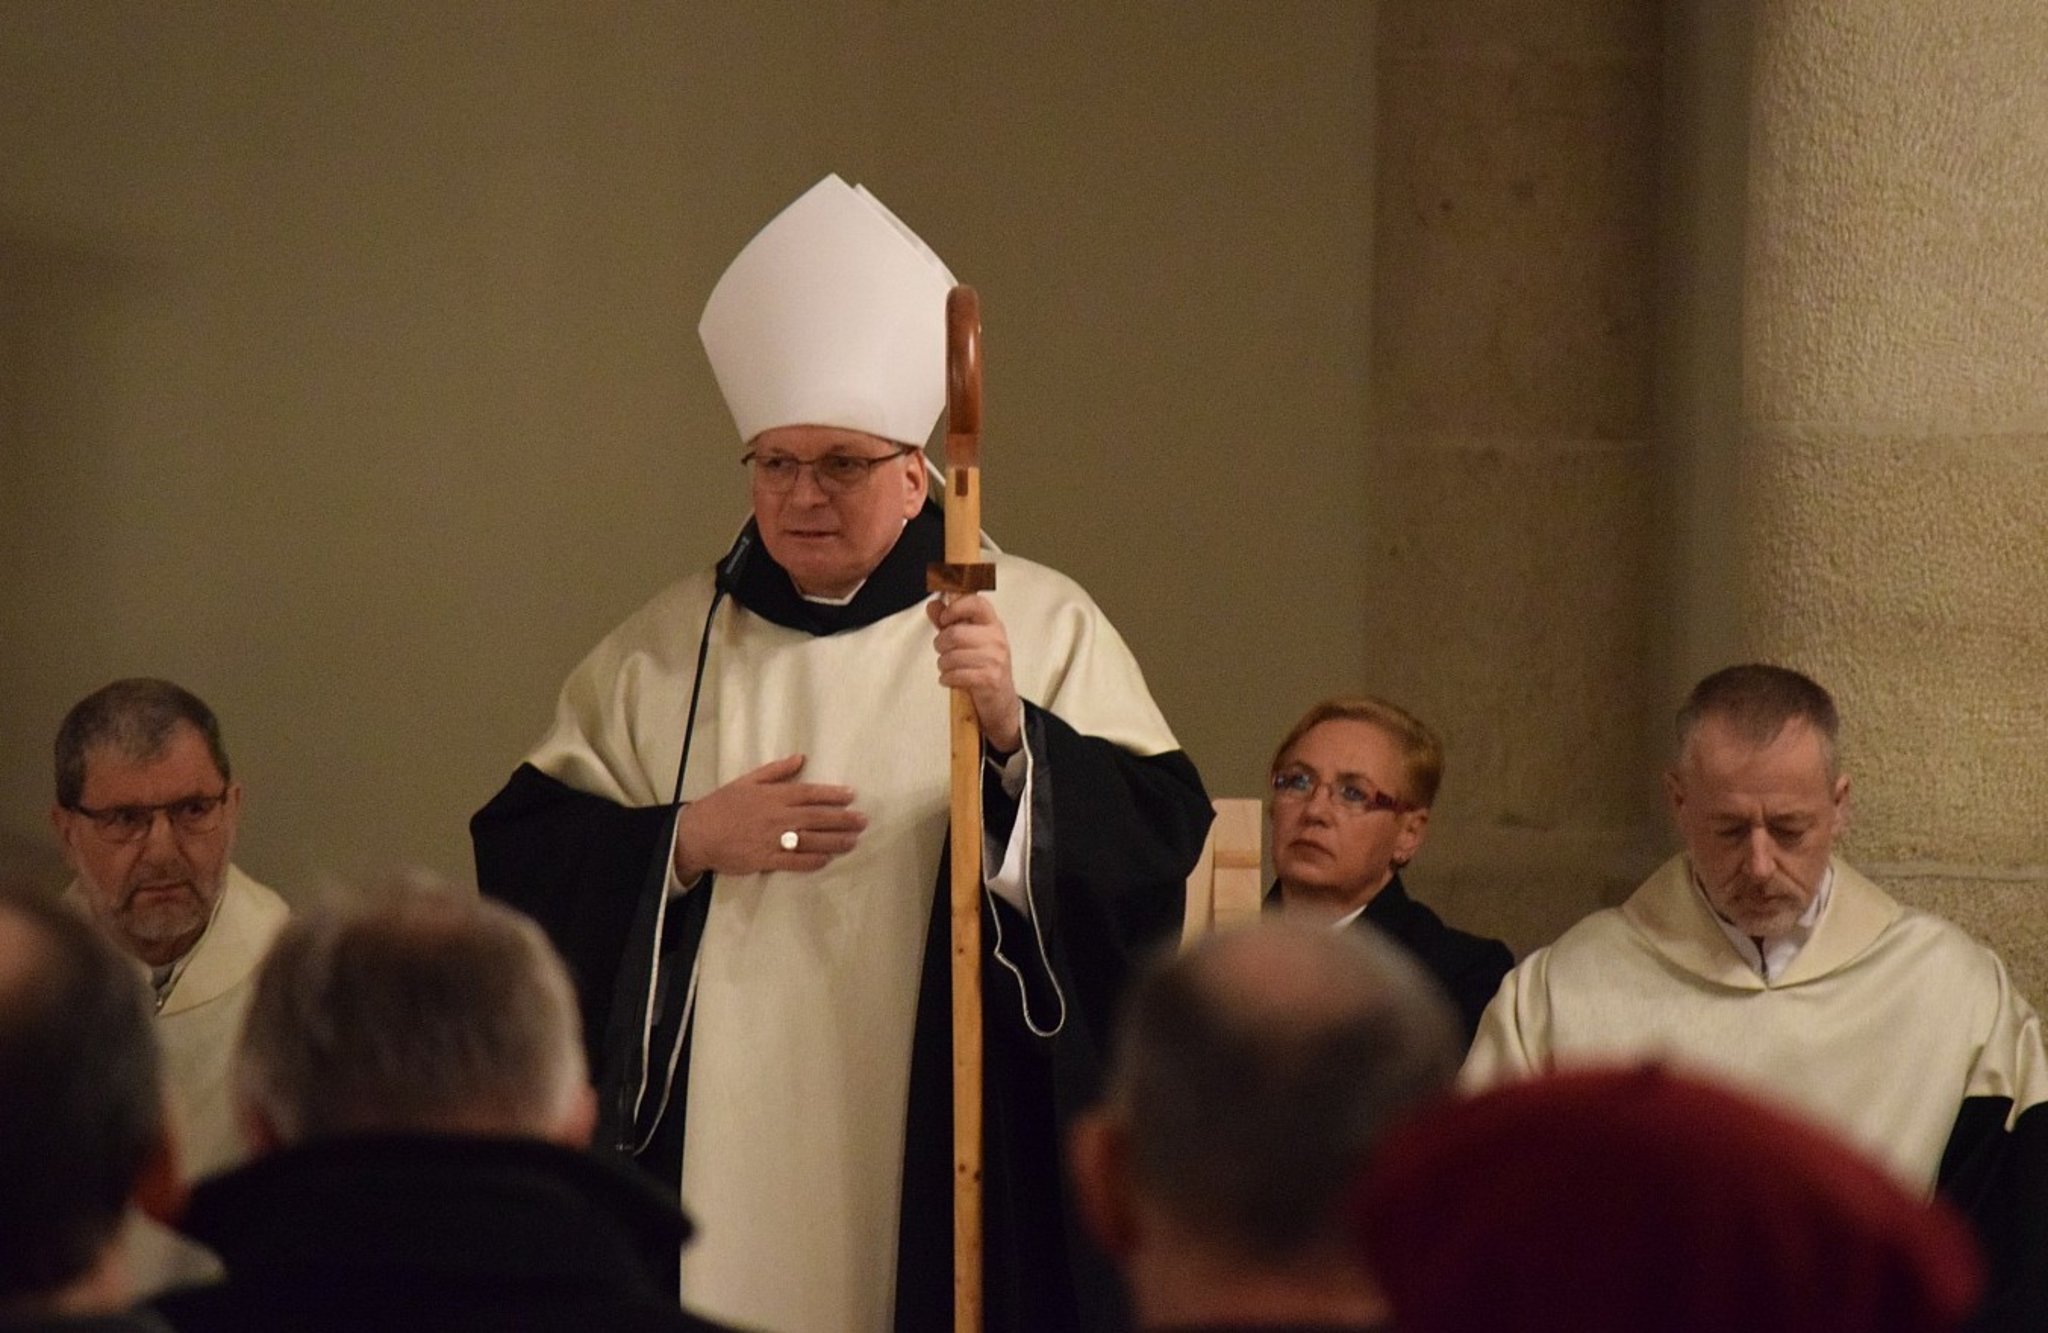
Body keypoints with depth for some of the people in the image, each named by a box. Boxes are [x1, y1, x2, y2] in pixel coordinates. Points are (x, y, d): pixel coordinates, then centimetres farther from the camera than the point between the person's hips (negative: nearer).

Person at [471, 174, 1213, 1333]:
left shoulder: (1043, 625, 4)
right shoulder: (664, 652, 11)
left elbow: (1156, 837, -7)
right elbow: (522, 855, 8)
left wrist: (1013, 729, -22)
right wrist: (688, 841, -7)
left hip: (947, 1157, -2)